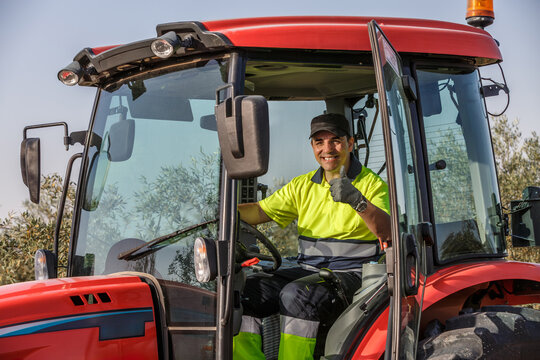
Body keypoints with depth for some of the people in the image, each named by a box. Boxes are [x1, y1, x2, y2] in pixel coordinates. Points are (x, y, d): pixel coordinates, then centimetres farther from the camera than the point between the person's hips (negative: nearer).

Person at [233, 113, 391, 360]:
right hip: (308, 271, 6)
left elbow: (387, 232, -17)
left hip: (351, 275, -6)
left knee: (296, 295, -34)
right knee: (242, 293, -14)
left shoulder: (371, 184, -1)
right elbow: (260, 211, 12)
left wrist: (357, 201, -34)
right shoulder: (303, 185, 16)